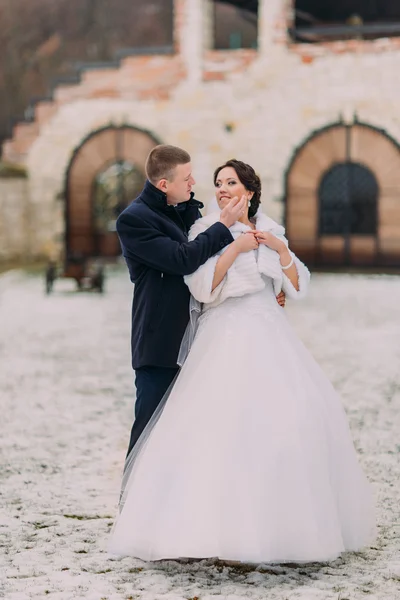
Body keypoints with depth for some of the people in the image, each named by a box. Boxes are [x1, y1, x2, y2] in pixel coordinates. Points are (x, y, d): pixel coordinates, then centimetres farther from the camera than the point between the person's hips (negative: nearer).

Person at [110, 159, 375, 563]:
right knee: (225, 419, -16)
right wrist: (235, 248, -12)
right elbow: (202, 288, -9)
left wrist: (282, 250, -3)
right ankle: (227, 525, -14)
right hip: (226, 337, -4)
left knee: (296, 414, -4)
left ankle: (289, 521, 6)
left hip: (269, 333, 4)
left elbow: (296, 288, 12)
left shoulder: (269, 231, 16)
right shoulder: (206, 230, 3)